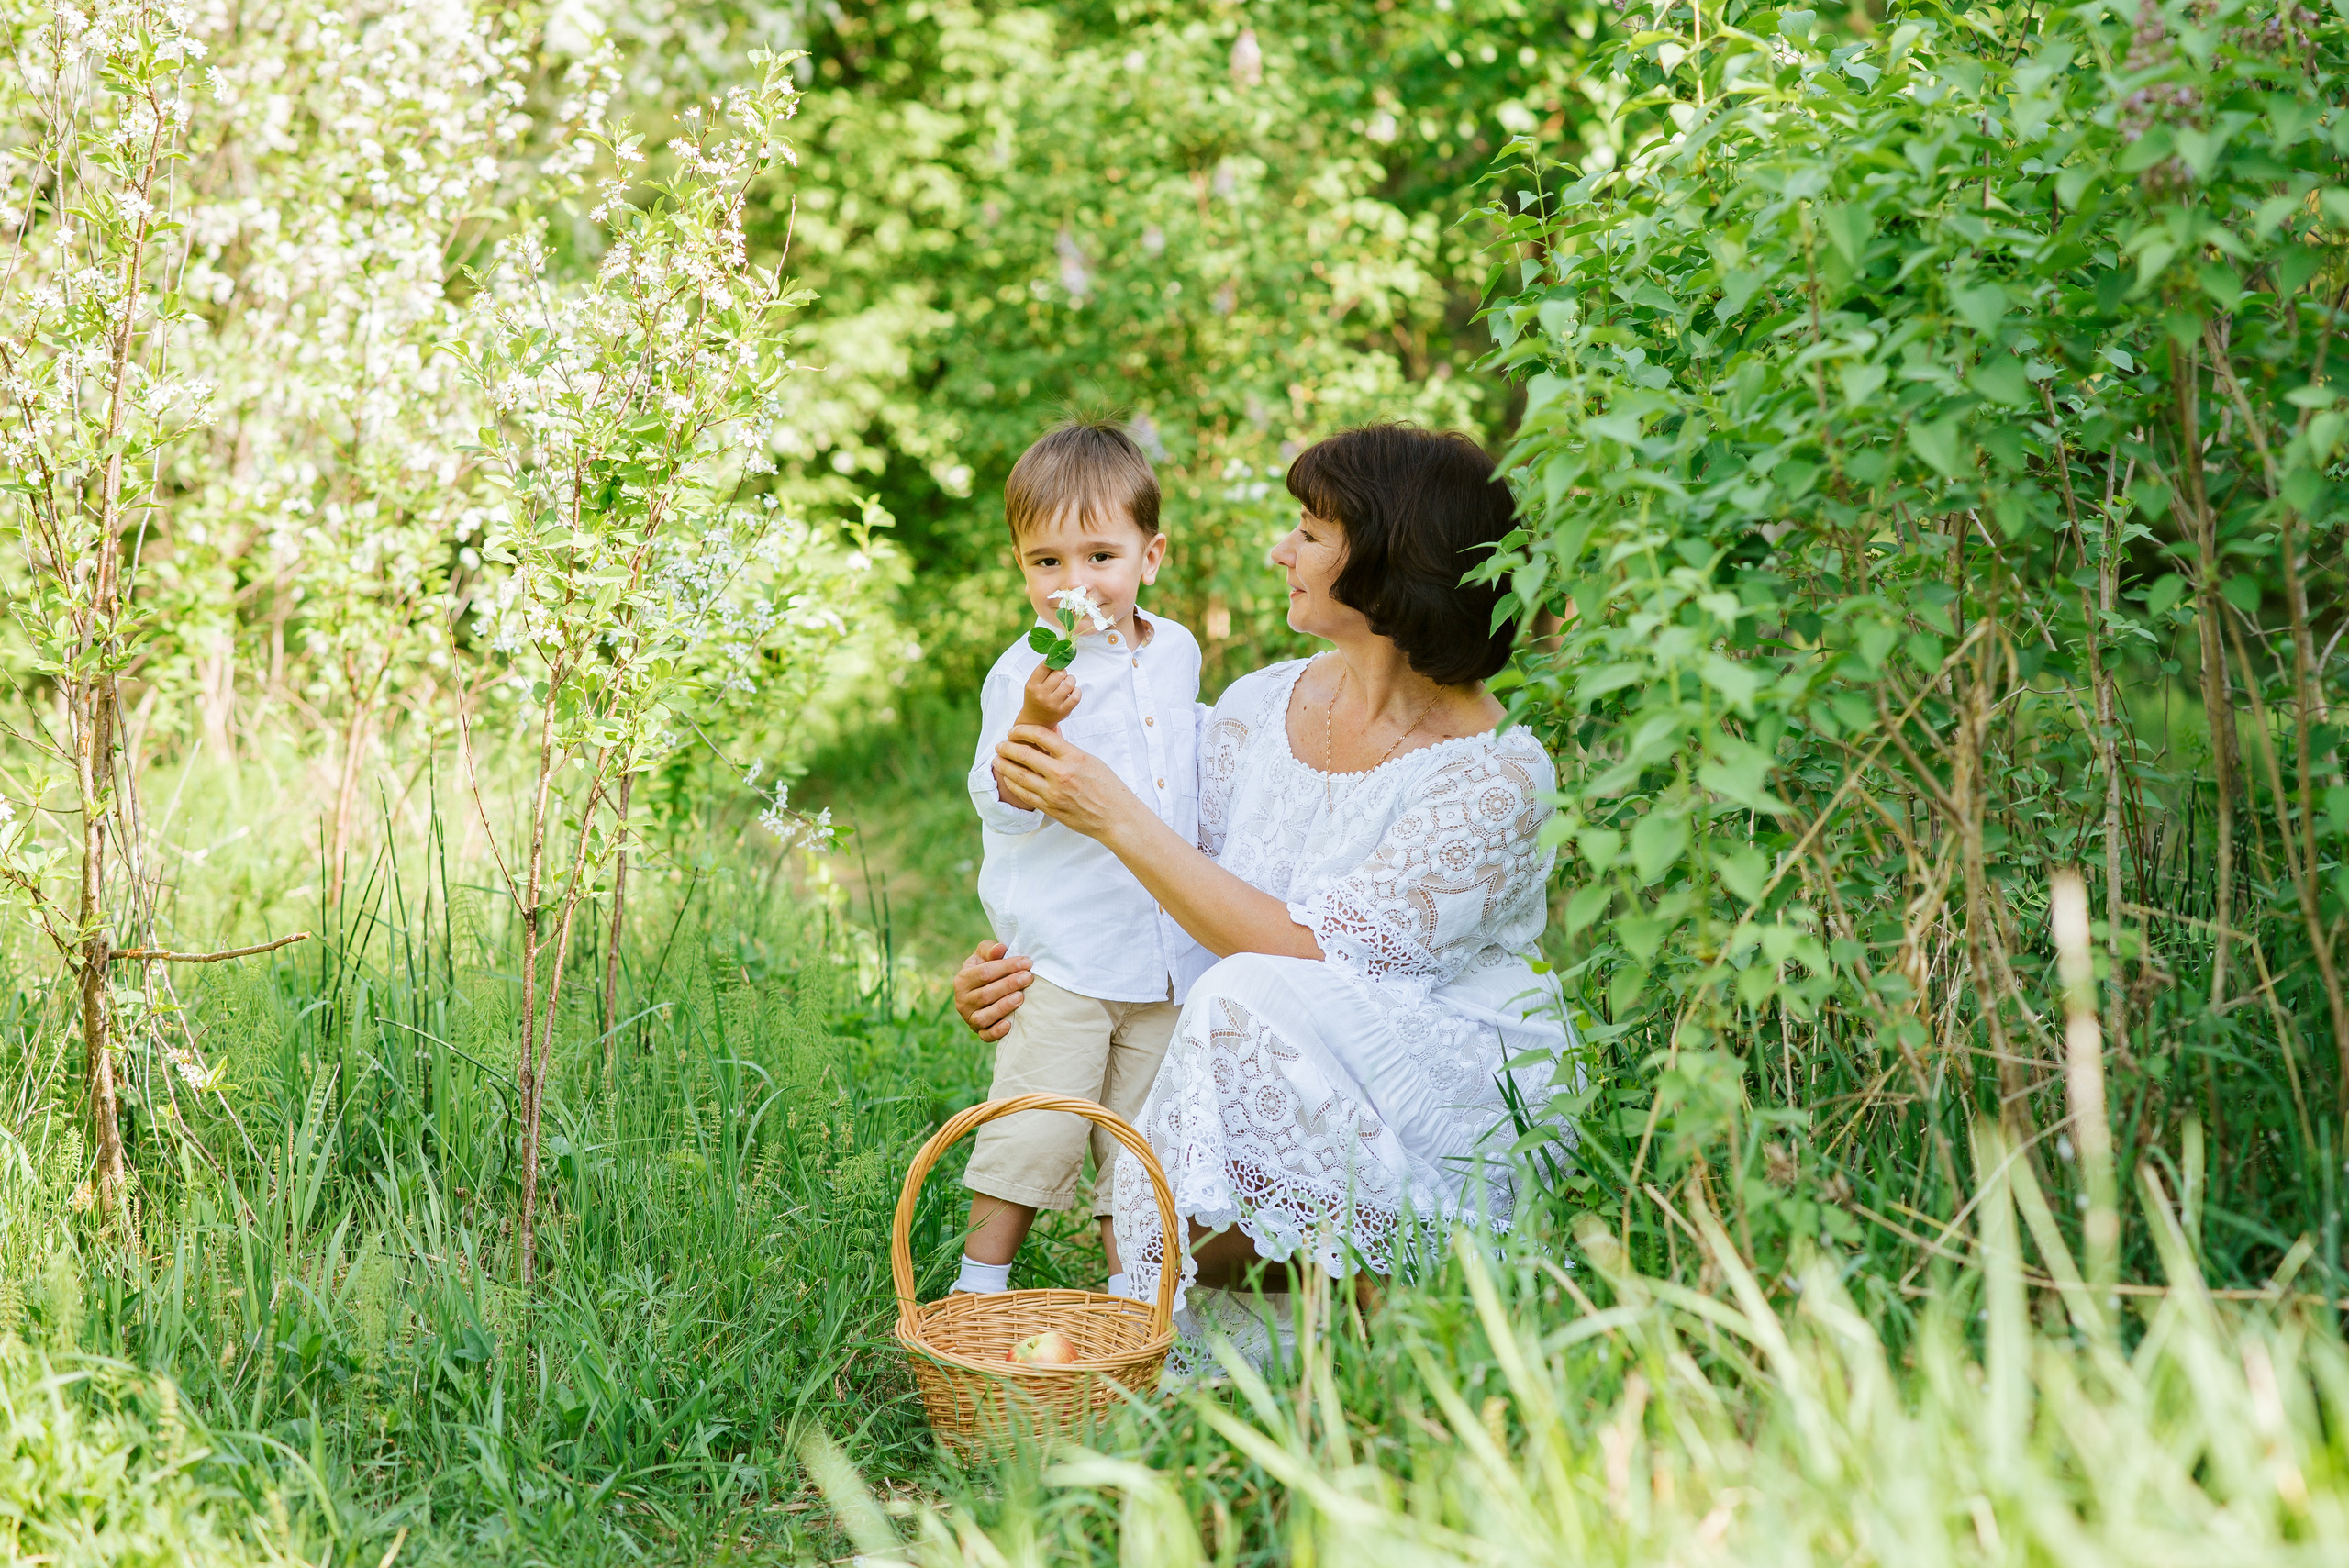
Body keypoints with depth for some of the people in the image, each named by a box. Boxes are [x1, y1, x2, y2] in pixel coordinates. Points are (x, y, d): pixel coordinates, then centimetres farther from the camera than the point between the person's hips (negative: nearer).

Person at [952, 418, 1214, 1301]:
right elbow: (1003, 809, -18)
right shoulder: (1028, 672, -10)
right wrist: (1033, 723, -35)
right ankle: (980, 1284, 8)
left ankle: (1129, 1288, 21)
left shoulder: (1177, 651, 8)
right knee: (1037, 1126, -7)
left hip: (1167, 952, 5)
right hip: (1061, 952, -5)